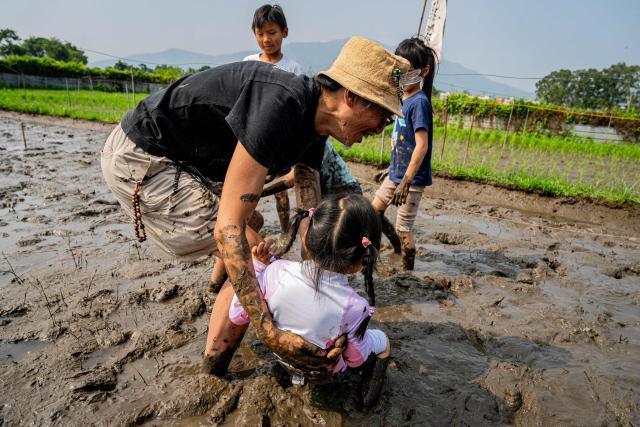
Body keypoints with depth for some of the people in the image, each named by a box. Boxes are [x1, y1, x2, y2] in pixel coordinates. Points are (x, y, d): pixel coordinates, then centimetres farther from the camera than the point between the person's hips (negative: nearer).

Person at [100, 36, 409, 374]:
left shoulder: (313, 131, 0)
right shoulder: (281, 104, -31)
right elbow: (228, 226, -33)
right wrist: (270, 334, -32)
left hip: (179, 163, 9)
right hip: (141, 158, -9)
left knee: (251, 259, 12)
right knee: (254, 258, -10)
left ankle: (215, 358, 27)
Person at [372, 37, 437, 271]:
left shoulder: (419, 102, -18)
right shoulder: (404, 98, 7)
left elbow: (422, 146, -23)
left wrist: (406, 181, -26)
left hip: (412, 177, -9)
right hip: (397, 173, 9)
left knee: (403, 229, -1)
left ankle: (408, 271, 18)